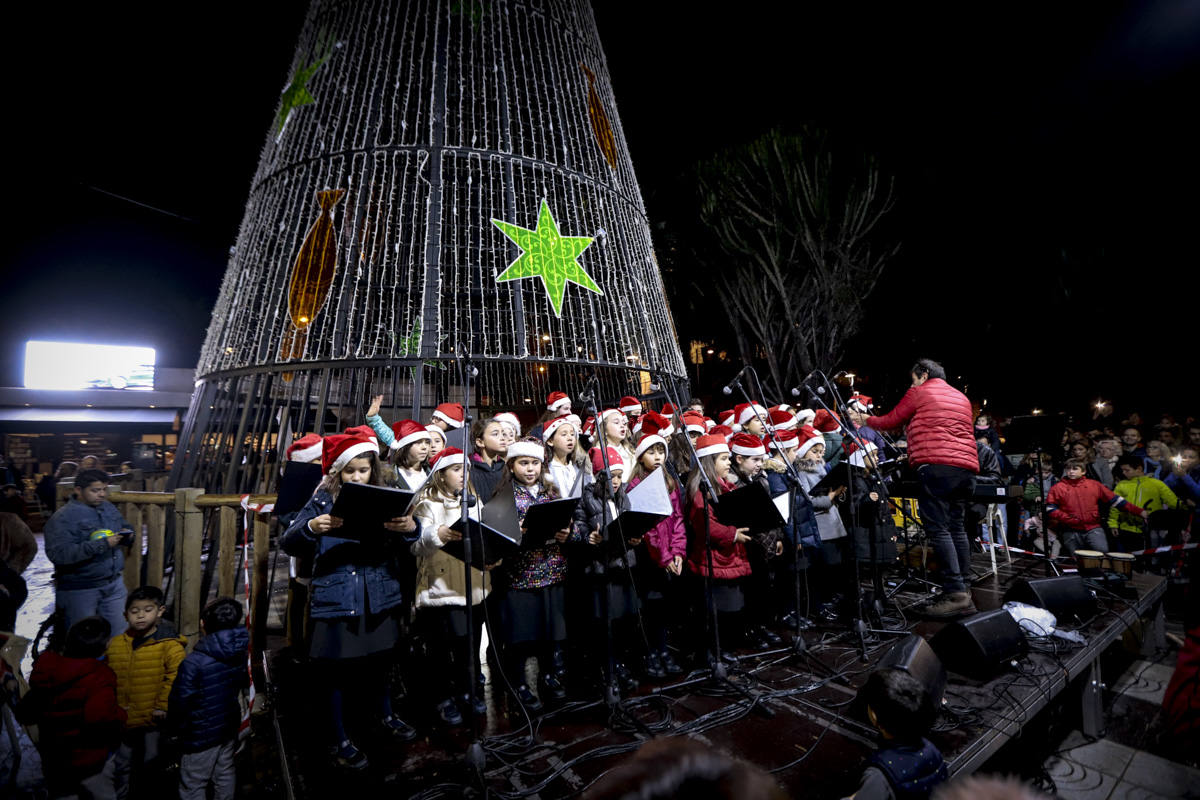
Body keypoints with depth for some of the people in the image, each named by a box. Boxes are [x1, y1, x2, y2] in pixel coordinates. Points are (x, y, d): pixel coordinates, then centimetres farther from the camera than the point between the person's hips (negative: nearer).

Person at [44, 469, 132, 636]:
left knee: (118, 633, 15)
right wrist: (102, 544, -28)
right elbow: (58, 554, -25)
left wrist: (126, 534, -2)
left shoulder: (109, 508, 6)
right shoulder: (63, 517, -15)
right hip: (80, 589, -6)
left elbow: (126, 527, 21)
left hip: (114, 583, 6)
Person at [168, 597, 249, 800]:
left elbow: (179, 702, -20)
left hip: (200, 737, -5)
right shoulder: (240, 653, -11)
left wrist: (175, 728, 0)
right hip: (230, 728, 6)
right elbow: (243, 684, 5)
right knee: (225, 774, 24)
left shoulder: (193, 663, -30)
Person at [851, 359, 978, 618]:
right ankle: (964, 591, 9)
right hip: (967, 467, 8)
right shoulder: (962, 397, 27)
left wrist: (865, 420, 27)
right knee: (957, 527, 10)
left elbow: (890, 422, 10)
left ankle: (954, 594, -15)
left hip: (936, 465, -8)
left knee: (938, 528, -9)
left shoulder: (919, 393, 6)